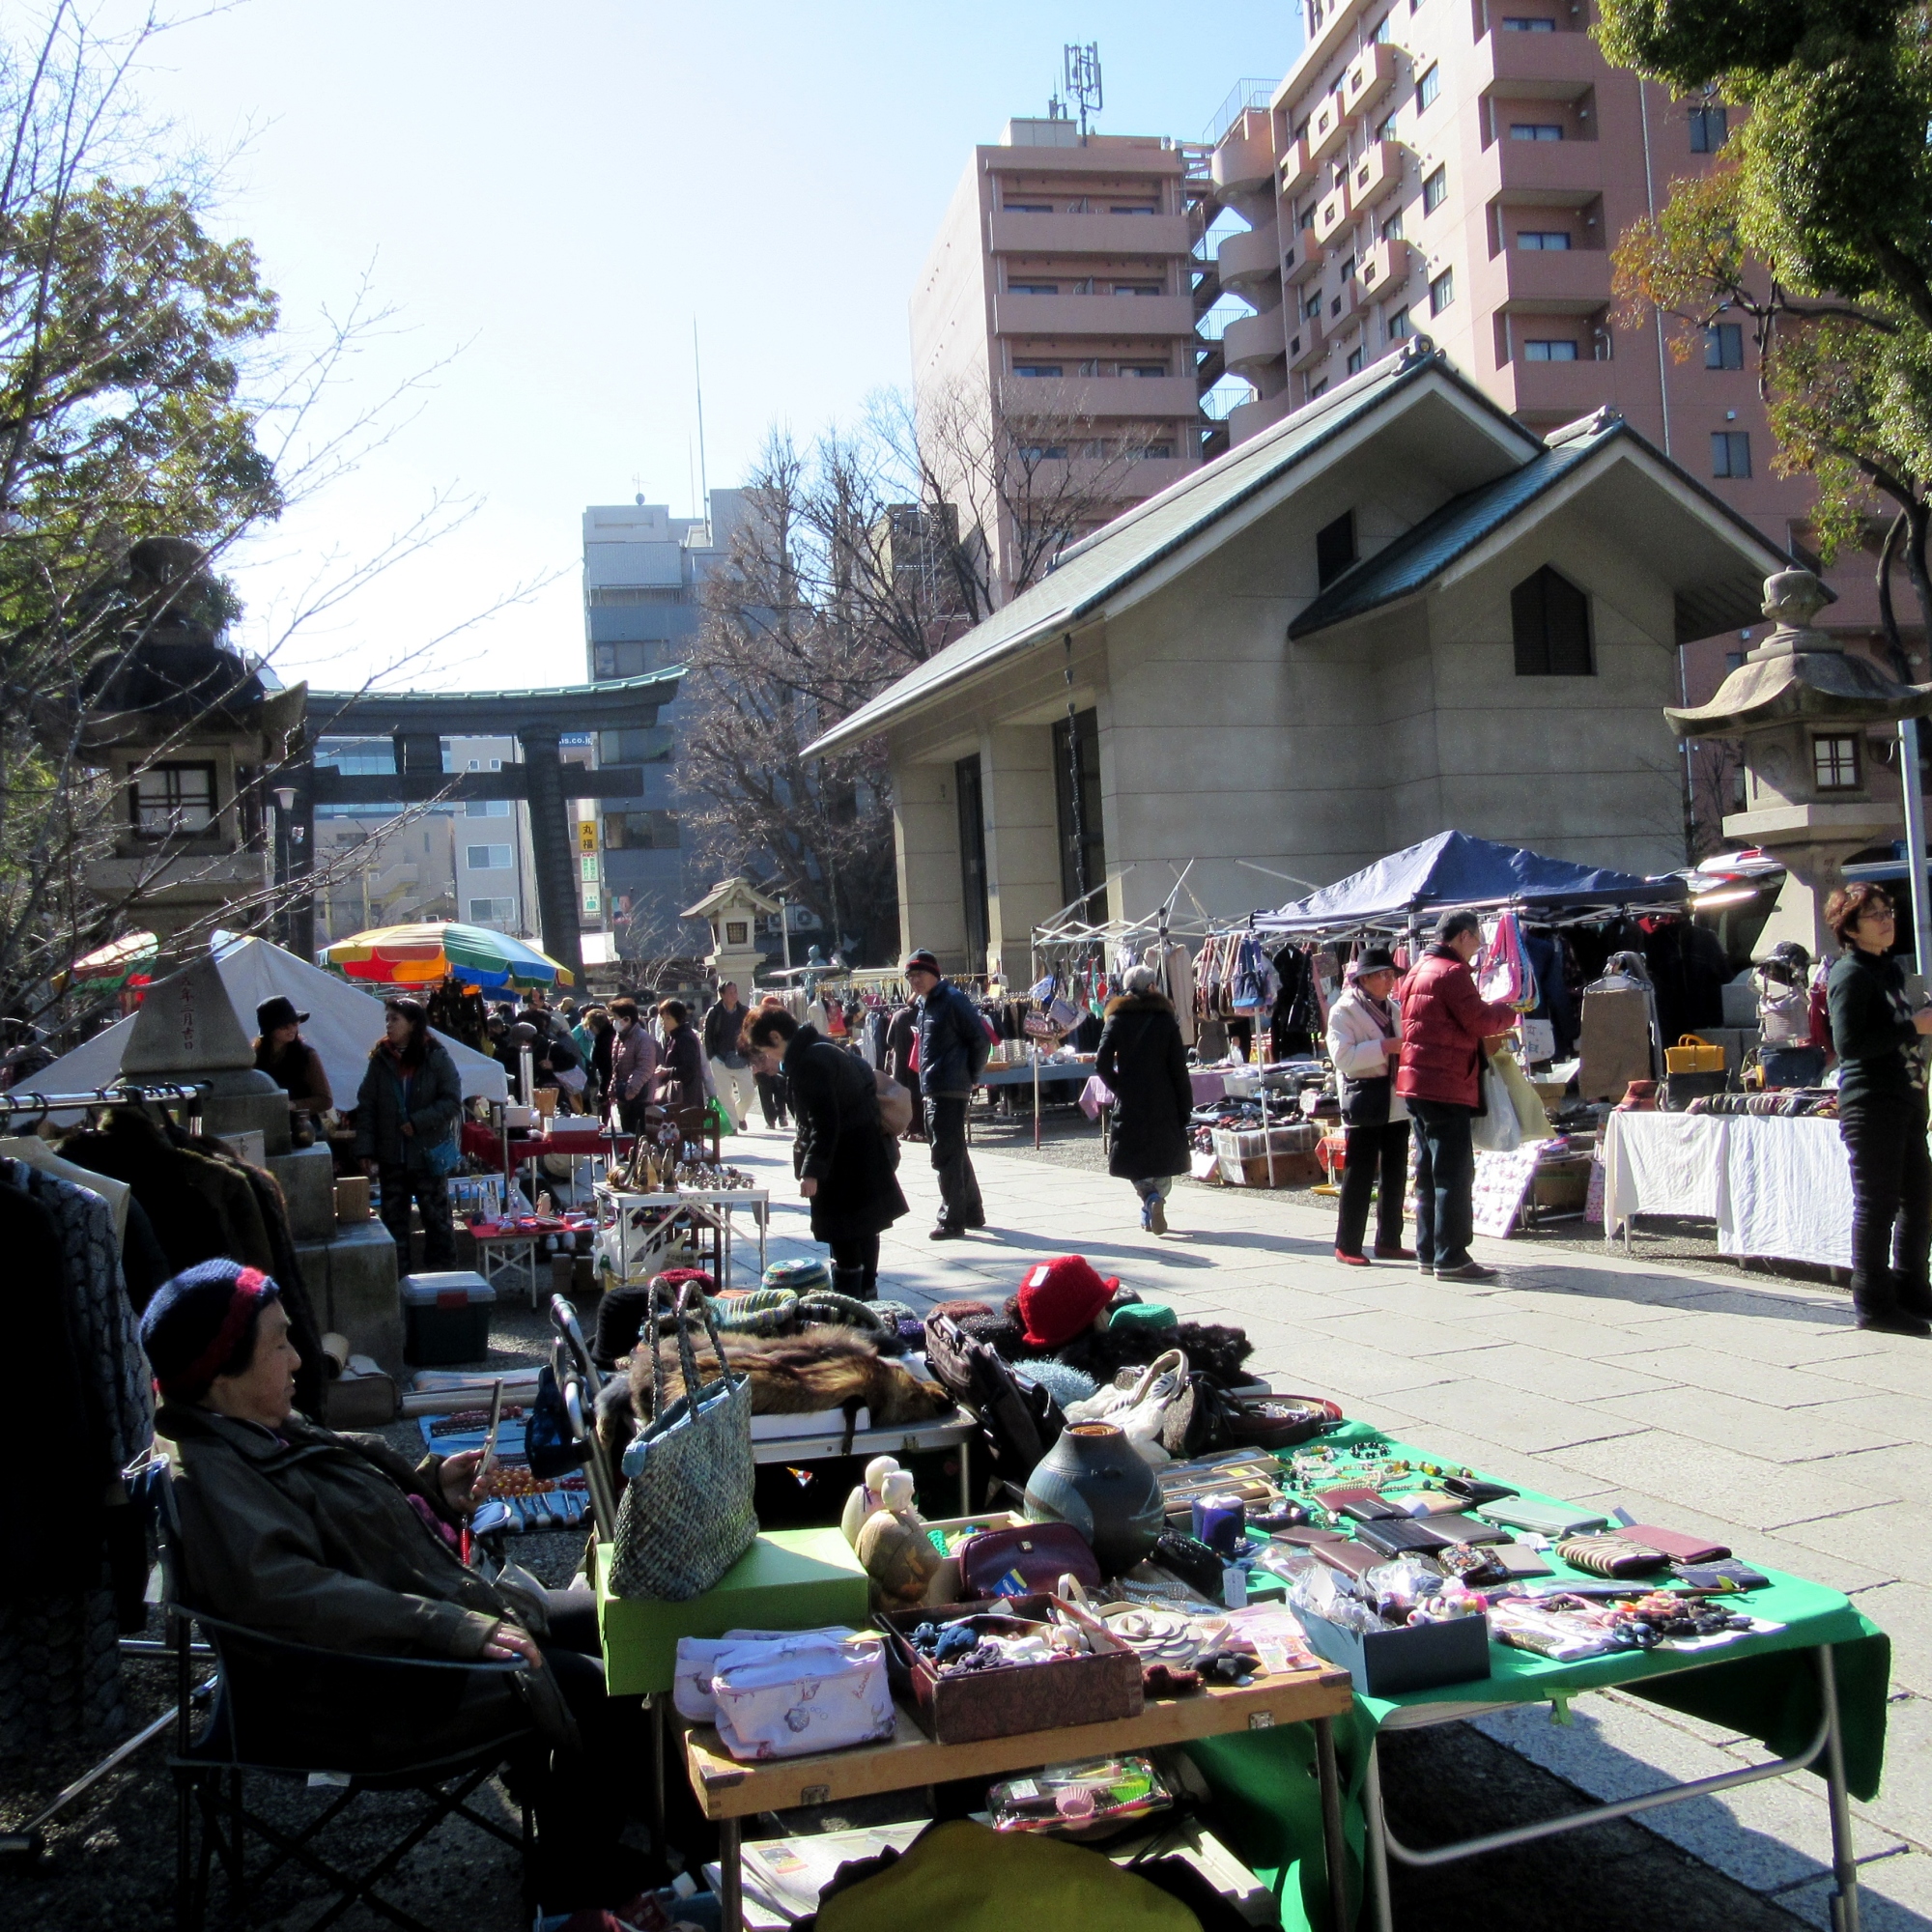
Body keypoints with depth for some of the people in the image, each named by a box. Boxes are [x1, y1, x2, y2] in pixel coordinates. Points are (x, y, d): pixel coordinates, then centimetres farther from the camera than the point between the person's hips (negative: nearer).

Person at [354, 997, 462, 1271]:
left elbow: (452, 1102, -7)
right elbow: (366, 1106, 3)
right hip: (391, 1156, 3)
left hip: (428, 1154, -3)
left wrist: (418, 1122, -17)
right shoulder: (380, 1059, 4)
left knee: (436, 1217, 5)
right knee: (393, 1218, 7)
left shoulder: (436, 1057, -4)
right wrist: (365, 1150, -5)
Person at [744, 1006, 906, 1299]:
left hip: (846, 1162, -11)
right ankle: (867, 1294, 33)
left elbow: (825, 1123, -25)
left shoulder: (809, 1062, -21)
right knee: (865, 1228, 20)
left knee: (843, 1237, -6)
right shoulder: (821, 1049, 10)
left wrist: (812, 1170, -23)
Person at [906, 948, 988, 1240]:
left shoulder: (952, 1000, -12)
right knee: (955, 1152, 17)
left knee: (947, 1155, -7)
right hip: (931, 1092, 10)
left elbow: (981, 1038, -14)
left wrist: (972, 1076, -7)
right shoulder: (923, 1004, 15)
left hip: (951, 1092, -10)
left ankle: (952, 1221, -2)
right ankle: (972, 1212, 28)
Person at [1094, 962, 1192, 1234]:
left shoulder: (1117, 1020, -1)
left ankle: (1149, 1196, -12)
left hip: (1129, 1102, 0)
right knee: (1163, 1153, 11)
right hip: (1162, 1101, 0)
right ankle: (1158, 1197, -11)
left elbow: (1102, 1064, -8)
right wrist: (1185, 1106, 1)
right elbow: (1178, 1068, -3)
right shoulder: (1166, 1020, -2)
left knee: (1134, 1159, 11)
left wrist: (1119, 1087, 7)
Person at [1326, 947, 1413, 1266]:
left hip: (1395, 1104, 7)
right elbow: (1342, 1057, -18)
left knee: (1395, 1173, 9)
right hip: (1365, 1103, -7)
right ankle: (1347, 1245, 2)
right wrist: (1385, 1047, -22)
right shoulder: (1344, 1010, -5)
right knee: (1359, 1175, -5)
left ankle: (1389, 1241, 19)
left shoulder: (1393, 1009, 17)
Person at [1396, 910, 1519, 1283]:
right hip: (1445, 1084, -10)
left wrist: (1489, 1031, 13)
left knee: (1430, 1172, 14)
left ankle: (1429, 1253, 18)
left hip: (1419, 1083, 10)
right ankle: (1451, 1258, -6)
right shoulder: (1452, 972, -12)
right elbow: (1478, 1020, -16)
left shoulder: (1419, 970, 19)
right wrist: (1508, 1013, 4)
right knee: (1455, 1173, -7)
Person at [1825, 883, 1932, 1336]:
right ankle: (1873, 1303, 4)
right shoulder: (1851, 975, -12)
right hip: (1871, 1104, -9)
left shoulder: (1891, 970, 17)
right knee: (1877, 1205, -4)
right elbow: (1849, 1044, -22)